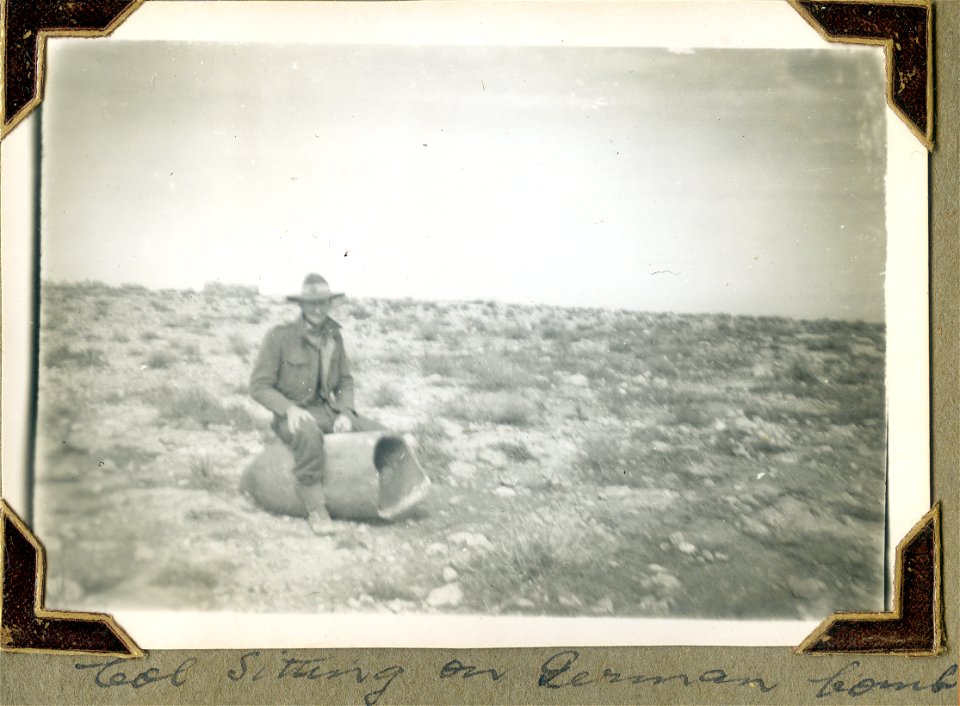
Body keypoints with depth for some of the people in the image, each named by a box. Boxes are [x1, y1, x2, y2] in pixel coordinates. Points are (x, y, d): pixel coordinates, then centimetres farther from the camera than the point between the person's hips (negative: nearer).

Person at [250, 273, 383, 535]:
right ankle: (315, 509, -30)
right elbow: (259, 386, -8)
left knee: (378, 433, -15)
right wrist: (289, 408, -24)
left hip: (327, 410, 5)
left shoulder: (334, 337, 6)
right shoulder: (279, 336, -9)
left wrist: (345, 413, -4)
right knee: (308, 435, -39)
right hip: (293, 416, -5)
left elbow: (345, 381, 14)